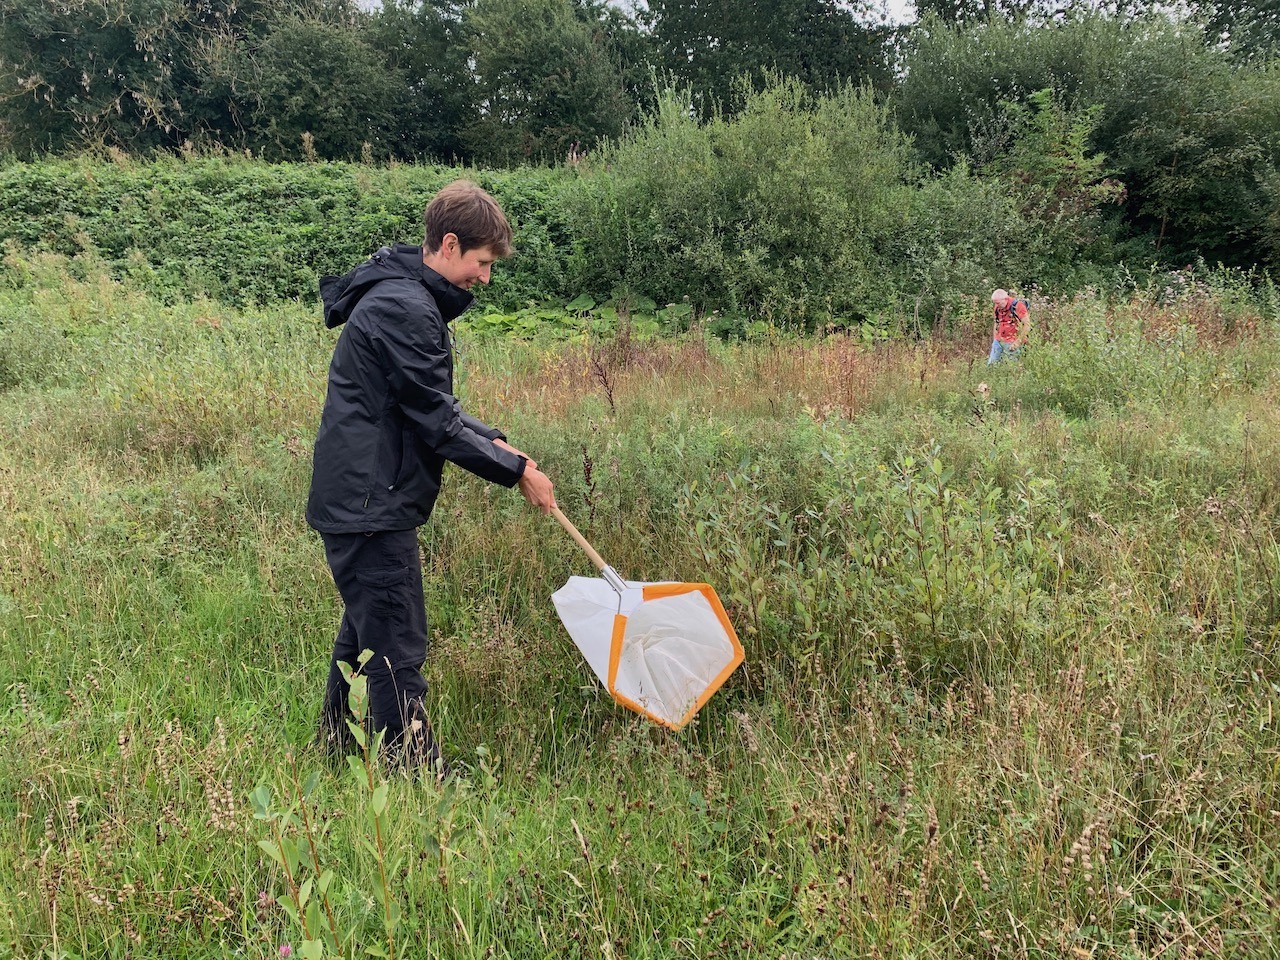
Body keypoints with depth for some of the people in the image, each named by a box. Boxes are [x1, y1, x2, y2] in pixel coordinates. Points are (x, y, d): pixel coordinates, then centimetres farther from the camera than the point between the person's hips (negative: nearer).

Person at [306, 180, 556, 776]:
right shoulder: (406, 309, -19)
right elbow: (435, 422, -20)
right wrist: (515, 471, -11)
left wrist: (495, 442, 6)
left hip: (358, 502, 11)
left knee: (364, 636, 22)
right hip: (371, 505, -11)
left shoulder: (405, 297, 15)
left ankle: (335, 756, 37)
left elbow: (434, 405, 20)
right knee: (397, 654, -4)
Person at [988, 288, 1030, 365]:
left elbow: (1027, 325, -18)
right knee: (991, 364, 5)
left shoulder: (1017, 306, -16)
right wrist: (994, 339, 15)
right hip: (998, 341, 7)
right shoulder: (998, 307, 5)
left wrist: (1017, 342, -18)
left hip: (1011, 343, -7)